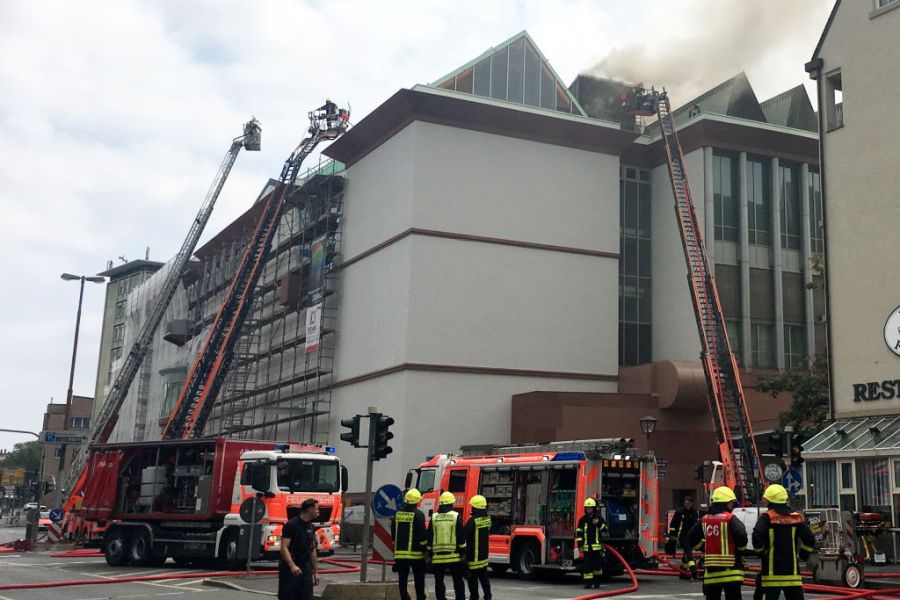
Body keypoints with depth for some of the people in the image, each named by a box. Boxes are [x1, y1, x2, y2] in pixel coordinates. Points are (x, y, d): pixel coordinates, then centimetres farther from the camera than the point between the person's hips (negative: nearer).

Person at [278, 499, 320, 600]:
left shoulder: (311, 527, 12)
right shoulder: (291, 525, -12)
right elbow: (284, 548, -18)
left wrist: (316, 571, 15)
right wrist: (292, 566, -30)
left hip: (306, 569, 7)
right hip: (290, 569, -7)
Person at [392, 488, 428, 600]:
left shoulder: (398, 513, 7)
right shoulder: (418, 514, -10)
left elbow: (393, 532, 14)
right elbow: (422, 533, -12)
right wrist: (425, 547, 0)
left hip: (400, 552, 4)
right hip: (415, 553, -4)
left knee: (402, 578, 6)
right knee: (419, 578, 7)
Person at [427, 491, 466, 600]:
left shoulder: (434, 517, 2)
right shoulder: (456, 516, -4)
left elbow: (429, 538, 5)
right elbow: (461, 537, -5)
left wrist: (430, 554, 12)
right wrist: (462, 552, 2)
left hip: (437, 556, 1)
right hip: (454, 556, -1)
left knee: (439, 582, 8)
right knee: (458, 581, 10)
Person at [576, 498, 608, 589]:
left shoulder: (599, 518, 5)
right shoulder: (582, 520, 7)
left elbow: (605, 529, 2)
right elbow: (579, 532, 6)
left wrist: (598, 524, -15)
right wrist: (579, 544, -2)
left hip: (597, 546, -1)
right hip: (586, 547, 1)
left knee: (597, 564, 0)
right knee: (586, 565, -1)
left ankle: (597, 581, 13)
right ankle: (588, 582, 4)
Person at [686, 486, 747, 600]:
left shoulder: (704, 520, 8)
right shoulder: (730, 519, -9)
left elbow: (691, 537, 13)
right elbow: (741, 536, -20)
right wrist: (742, 549, 0)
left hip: (711, 571, 5)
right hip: (730, 569, -5)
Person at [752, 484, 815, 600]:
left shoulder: (766, 517, -8)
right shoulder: (796, 517, 7)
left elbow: (757, 537, -19)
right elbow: (810, 540, 4)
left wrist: (761, 552, -1)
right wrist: (803, 555, 17)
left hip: (772, 570, -4)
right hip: (792, 569, 4)